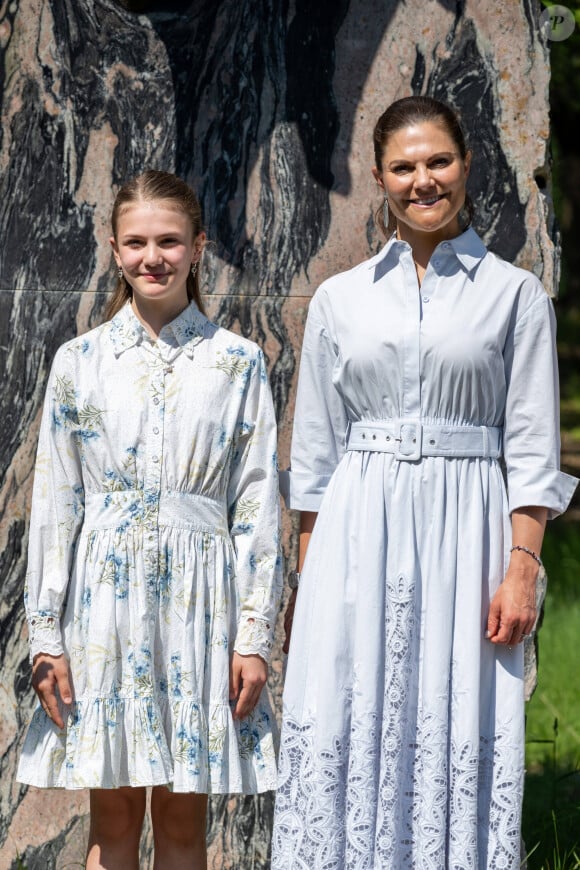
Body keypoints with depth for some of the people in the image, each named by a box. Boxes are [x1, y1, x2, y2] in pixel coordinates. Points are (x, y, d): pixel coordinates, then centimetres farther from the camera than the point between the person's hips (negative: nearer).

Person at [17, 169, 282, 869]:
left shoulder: (238, 363, 3)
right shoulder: (79, 361, 5)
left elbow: (258, 505, 2)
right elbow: (54, 503, 5)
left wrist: (255, 634, -3)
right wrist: (46, 637, 1)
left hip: (200, 597, 0)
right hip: (106, 595, 1)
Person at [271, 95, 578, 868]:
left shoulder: (515, 294, 4)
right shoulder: (339, 299, 10)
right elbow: (314, 454, 12)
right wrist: (304, 581, 7)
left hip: (461, 536, -2)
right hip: (358, 536, 2)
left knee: (457, 740, -3)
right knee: (344, 736, -2)